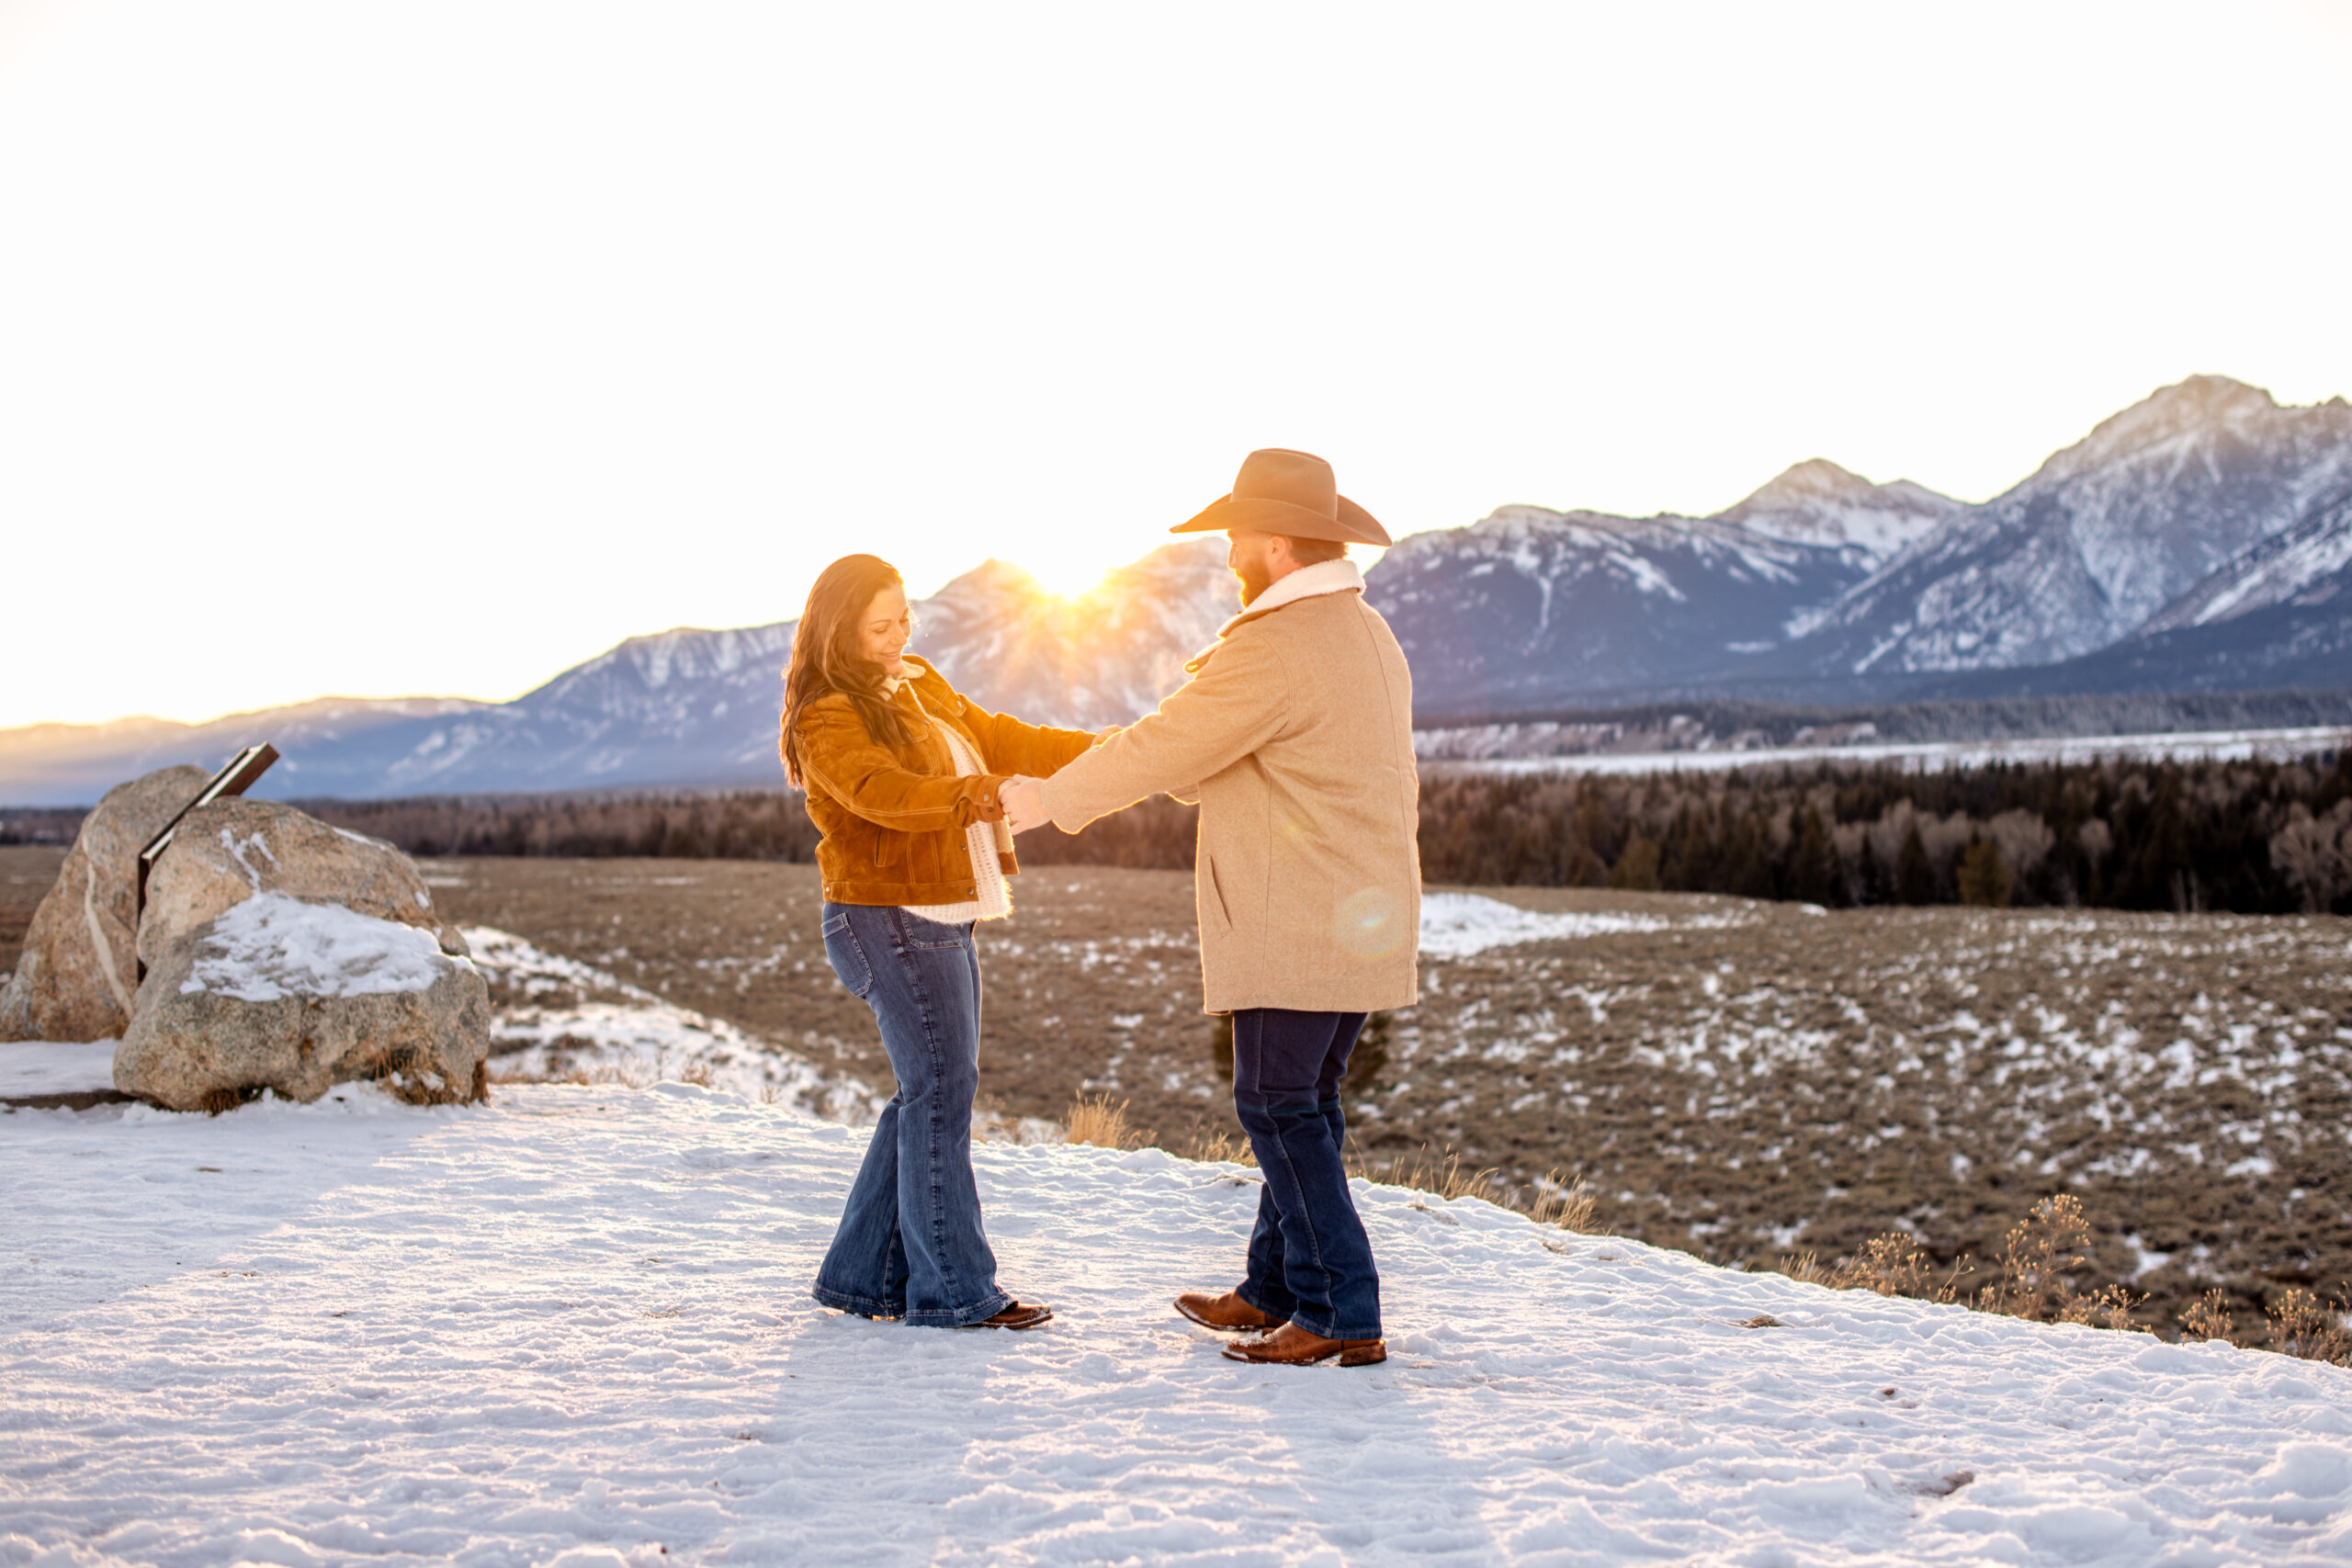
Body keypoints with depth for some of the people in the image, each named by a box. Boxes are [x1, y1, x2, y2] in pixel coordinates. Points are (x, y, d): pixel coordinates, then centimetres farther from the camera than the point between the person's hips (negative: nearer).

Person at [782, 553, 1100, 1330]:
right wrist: (965, 795, -45)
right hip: (891, 920, -9)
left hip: (945, 918, 9)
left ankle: (864, 1274, 20)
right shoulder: (827, 721, -12)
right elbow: (880, 791, -30)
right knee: (940, 1093, -8)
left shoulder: (920, 687, 15)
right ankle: (952, 1289, -1)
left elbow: (1002, 740, 20)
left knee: (931, 1097, 12)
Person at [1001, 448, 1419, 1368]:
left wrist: (1050, 801, 2)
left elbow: (1164, 748, -11)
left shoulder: (1277, 649, -18)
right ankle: (1275, 1290, 26)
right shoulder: (1368, 635, 15)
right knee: (1304, 1104, 16)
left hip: (1299, 928, -10)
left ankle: (1344, 1316, -4)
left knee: (1279, 1107, -4)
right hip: (1365, 918, 10)